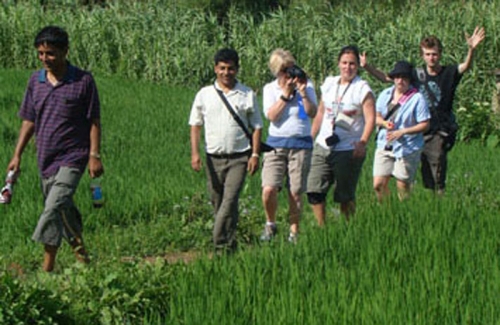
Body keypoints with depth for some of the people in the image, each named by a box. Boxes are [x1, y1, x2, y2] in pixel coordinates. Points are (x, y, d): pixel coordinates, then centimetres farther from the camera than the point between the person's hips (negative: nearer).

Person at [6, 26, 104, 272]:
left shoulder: (83, 81, -6)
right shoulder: (36, 81, 6)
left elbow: (94, 121, -3)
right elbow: (29, 121, 13)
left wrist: (95, 156, -8)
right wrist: (17, 155, 9)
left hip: (72, 158, -6)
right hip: (45, 159, 6)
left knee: (54, 208, -19)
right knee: (64, 211, 15)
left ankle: (47, 269, -17)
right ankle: (82, 257, 32)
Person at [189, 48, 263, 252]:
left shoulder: (247, 95, 6)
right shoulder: (204, 94, 8)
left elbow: (256, 127, 8)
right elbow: (195, 125, 9)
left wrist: (255, 154, -2)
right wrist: (195, 153, -1)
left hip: (239, 158, -2)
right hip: (213, 157, 2)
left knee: (230, 200, -15)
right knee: (217, 202, 6)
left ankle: (222, 246, -16)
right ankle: (229, 244, 18)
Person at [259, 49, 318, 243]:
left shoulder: (306, 85, 5)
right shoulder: (270, 89, 6)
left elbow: (313, 113, -6)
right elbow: (271, 116, -9)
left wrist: (303, 92, -15)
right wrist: (286, 94, -12)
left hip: (301, 143, 0)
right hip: (276, 143, 0)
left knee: (295, 192, 1)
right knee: (269, 190, -14)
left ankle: (294, 232, 15)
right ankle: (270, 224, 11)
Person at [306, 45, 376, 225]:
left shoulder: (363, 89, -5)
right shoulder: (329, 84, 12)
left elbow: (370, 119, -13)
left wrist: (363, 142, -26)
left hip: (349, 151, -5)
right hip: (322, 147, 5)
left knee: (345, 197, 1)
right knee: (314, 191, -2)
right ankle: (322, 228, 12)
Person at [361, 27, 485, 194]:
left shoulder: (449, 73, -1)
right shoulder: (417, 74, 9)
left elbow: (465, 66, -21)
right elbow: (386, 78, 12)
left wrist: (471, 49, -40)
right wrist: (367, 67, 0)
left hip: (440, 132, -4)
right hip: (421, 132, 4)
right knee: (427, 181, 8)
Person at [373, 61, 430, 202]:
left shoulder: (417, 98, -8)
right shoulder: (385, 94, 8)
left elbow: (425, 124, -9)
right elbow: (376, 117, 13)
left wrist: (402, 132, -18)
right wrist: (384, 123, -10)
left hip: (406, 149, -4)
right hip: (385, 146, 4)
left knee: (403, 186, 0)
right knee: (378, 184, -1)